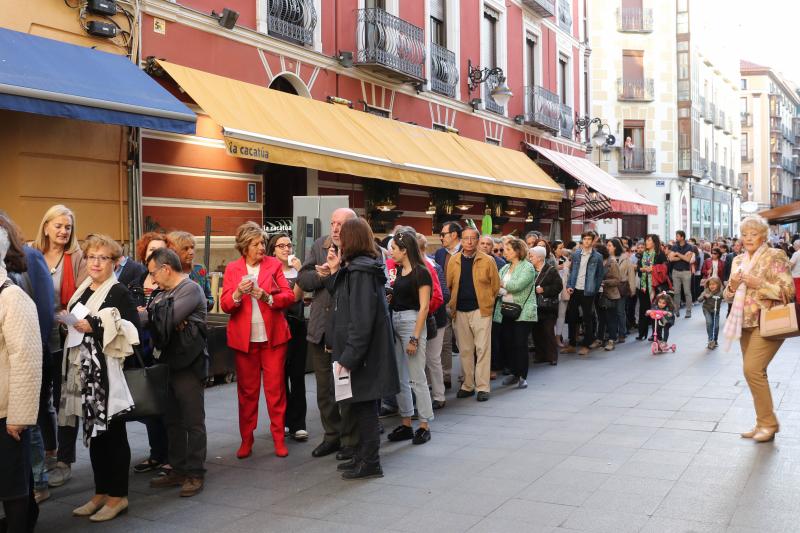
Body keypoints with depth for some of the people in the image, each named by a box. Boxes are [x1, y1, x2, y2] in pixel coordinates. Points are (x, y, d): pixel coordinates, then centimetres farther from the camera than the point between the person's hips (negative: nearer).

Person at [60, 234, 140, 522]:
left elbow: (133, 329, -18)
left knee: (112, 433, -1)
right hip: (82, 369, 8)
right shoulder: (82, 291, 15)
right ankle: (101, 493, 23)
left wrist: (95, 327, -23)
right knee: (93, 433, 13)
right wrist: (67, 320, 6)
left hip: (107, 372, -8)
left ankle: (118, 495, 9)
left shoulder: (119, 292, -8)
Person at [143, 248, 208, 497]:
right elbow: (152, 319, 6)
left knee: (193, 421, 1)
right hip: (169, 362, 9)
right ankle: (177, 469, 25)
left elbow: (168, 319, -21)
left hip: (189, 364, -8)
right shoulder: (163, 294, 15)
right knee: (172, 420, 14)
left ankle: (195, 473, 9)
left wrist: (134, 314, -11)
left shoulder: (191, 289, -11)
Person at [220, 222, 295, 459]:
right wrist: (238, 293, -20)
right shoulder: (232, 269, 4)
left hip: (273, 335, 0)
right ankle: (246, 440, 16)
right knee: (247, 390, 7)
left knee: (275, 388, 2)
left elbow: (289, 296, -2)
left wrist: (267, 297, -18)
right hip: (244, 338, 1)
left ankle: (279, 438, 11)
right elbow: (225, 305, -1)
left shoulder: (274, 264, 3)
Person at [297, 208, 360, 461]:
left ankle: (350, 440, 18)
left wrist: (333, 272, -21)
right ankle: (332, 435, 31)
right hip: (320, 328, 6)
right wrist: (320, 274, -15)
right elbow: (303, 279, 4)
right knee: (324, 387, 16)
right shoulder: (319, 246, 7)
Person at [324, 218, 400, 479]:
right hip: (364, 348, 10)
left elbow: (361, 320, -23)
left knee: (363, 404, 0)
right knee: (361, 405, 17)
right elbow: (342, 301, 14)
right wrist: (334, 272, 6)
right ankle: (363, 455, 29)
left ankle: (370, 462, 11)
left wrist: (348, 358, -23)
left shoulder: (361, 271, -19)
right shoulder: (354, 268, 12)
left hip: (364, 350, -10)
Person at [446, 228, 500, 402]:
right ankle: (468, 385, 19)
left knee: (482, 349, -3)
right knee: (464, 350, 9)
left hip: (481, 310, -3)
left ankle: (482, 387, 3)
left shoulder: (487, 261, -2)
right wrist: (453, 304, 6)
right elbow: (448, 285, 10)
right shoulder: (453, 261, 6)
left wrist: (486, 302, 6)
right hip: (459, 312, 3)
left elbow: (495, 286, 3)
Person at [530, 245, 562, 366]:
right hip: (535, 306, 6)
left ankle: (552, 357, 6)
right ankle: (540, 355, 18)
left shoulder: (551, 270, -7)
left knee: (549, 332, -2)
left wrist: (543, 290, -18)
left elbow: (559, 286, -13)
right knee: (537, 332, 8)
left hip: (548, 307, -6)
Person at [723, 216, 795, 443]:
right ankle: (763, 423, 20)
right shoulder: (738, 261, 13)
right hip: (746, 322, 7)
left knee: (752, 369, -15)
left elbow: (788, 291, -12)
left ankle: (768, 422, -1)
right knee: (755, 372, 10)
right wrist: (732, 285, -4)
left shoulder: (775, 257, -6)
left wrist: (758, 283, -20)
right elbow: (729, 295, 18)